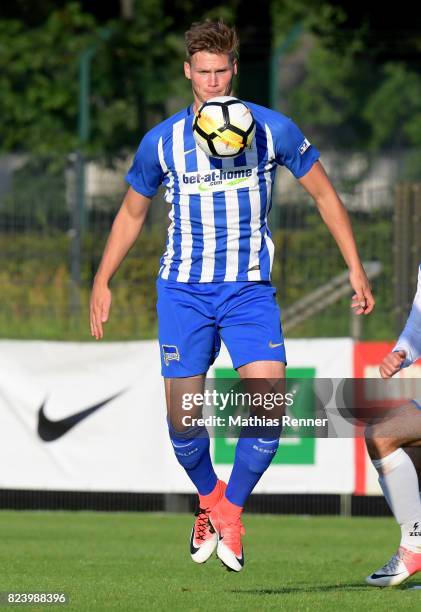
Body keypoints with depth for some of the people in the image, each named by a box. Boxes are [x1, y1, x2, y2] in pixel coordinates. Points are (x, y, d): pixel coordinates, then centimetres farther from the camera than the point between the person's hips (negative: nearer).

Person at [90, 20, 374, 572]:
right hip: (183, 292, 1)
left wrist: (355, 267, 5)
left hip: (251, 290, -1)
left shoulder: (272, 130, -3)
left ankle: (231, 507, 4)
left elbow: (324, 194, 7)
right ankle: (209, 496, 27)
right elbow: (132, 212, 16)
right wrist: (103, 281, 13)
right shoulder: (162, 141, 0)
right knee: (184, 422, -4)